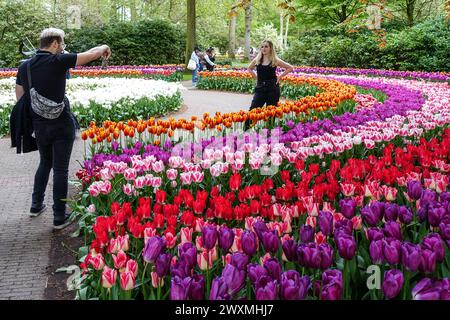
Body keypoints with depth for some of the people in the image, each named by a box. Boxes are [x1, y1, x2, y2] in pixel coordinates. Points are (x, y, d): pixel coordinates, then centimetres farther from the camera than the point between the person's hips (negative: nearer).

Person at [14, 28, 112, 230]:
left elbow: (20, 100, 9)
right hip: (61, 125, -6)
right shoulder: (57, 61, -14)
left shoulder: (24, 67, 3)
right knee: (60, 169, 2)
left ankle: (36, 205, 33)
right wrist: (104, 48, 12)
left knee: (45, 163, 25)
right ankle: (59, 217, 8)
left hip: (39, 126, 6)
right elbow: (91, 54, -8)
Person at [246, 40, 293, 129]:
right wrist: (256, 77, 9)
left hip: (272, 88, -2)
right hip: (260, 88, 2)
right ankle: (246, 130, -4)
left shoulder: (275, 60, -3)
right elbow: (249, 68, 23)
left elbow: (290, 68, 5)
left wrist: (280, 77, -2)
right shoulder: (257, 60, 4)